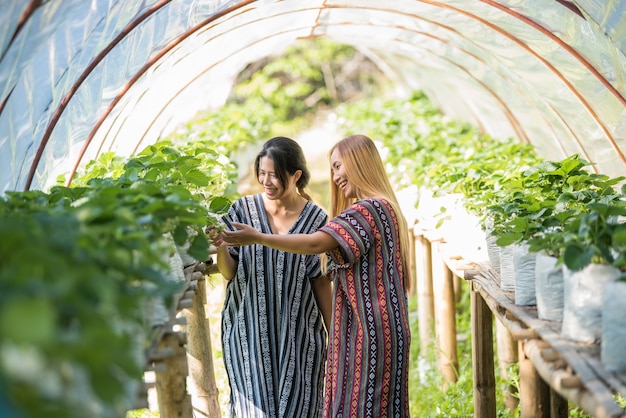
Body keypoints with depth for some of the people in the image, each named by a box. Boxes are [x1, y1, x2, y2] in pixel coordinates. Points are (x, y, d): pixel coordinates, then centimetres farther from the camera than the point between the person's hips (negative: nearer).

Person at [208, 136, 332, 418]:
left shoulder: (315, 218, -1)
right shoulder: (243, 209, 0)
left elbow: (321, 281, 5)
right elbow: (229, 273, -1)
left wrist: (334, 332, 5)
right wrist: (221, 246, -21)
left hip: (298, 334, 0)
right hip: (250, 330, 0)